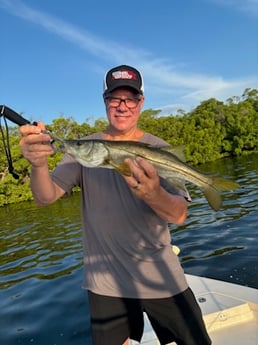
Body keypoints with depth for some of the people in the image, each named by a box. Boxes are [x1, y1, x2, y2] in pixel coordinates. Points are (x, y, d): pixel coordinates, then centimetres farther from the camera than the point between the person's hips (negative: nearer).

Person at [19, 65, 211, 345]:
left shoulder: (158, 149, -4)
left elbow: (179, 216, -13)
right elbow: (46, 197, -12)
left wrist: (153, 194, -36)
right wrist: (39, 164, -34)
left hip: (161, 278, 0)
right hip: (106, 282, 1)